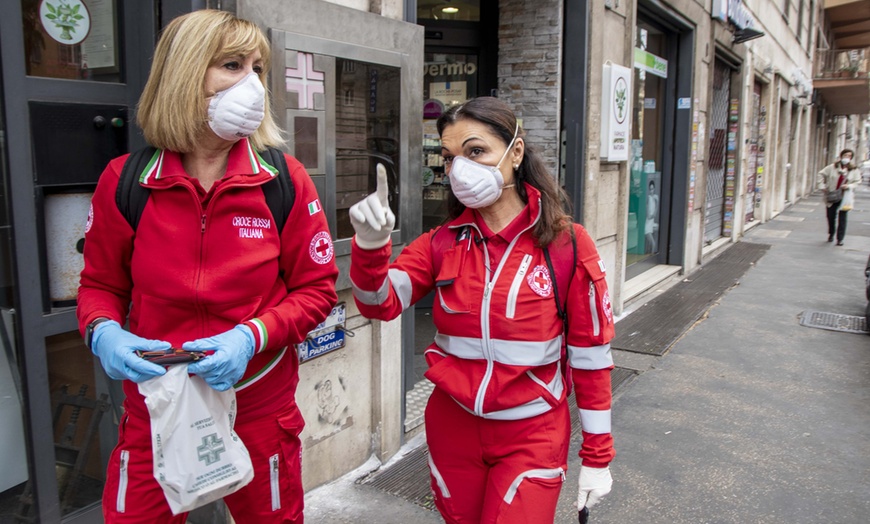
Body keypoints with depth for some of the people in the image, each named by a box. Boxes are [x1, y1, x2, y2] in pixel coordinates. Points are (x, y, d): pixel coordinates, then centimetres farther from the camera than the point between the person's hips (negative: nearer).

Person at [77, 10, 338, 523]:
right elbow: (100, 283, 6)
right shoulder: (124, 181, -6)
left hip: (260, 410, 0)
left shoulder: (285, 181, -9)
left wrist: (253, 335, -21)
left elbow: (317, 290, -5)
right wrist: (103, 331, -15)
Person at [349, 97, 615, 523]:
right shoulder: (441, 244, -2)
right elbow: (381, 303, -15)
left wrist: (597, 456, -1)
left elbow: (590, 354, -6)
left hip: (532, 435, -3)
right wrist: (370, 246, -35)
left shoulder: (567, 244, -11)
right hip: (451, 426, 3)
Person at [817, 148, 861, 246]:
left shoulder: (854, 170, 0)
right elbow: (821, 174, 5)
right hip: (831, 196, 1)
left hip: (845, 197, -1)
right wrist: (822, 186, -2)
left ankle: (840, 239, 3)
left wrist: (849, 186, -16)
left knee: (842, 218, -4)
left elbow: (857, 182, 4)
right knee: (831, 216, 10)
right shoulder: (832, 167, -2)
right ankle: (831, 234, 33)